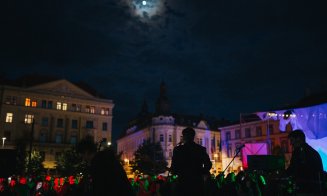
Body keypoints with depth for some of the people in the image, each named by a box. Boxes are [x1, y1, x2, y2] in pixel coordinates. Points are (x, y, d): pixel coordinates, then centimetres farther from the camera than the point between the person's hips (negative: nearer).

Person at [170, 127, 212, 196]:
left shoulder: (178, 149, -6)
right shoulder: (201, 149, 2)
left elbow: (174, 168, -7)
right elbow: (208, 164, 1)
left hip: (183, 181, -2)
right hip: (197, 182, 2)